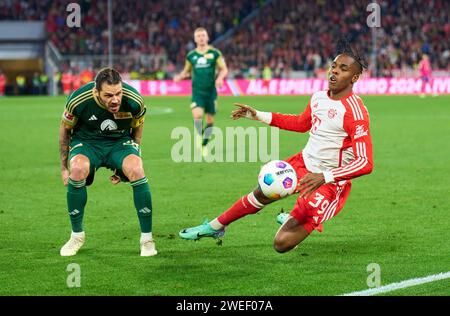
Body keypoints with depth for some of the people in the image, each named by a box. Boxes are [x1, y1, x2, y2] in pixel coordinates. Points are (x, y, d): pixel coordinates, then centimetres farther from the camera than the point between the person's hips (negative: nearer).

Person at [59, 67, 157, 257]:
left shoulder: (134, 101, -21)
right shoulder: (78, 100, -24)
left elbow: (137, 128, 1)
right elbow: (65, 129, -3)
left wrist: (126, 167, -2)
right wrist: (64, 167, -2)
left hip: (121, 141, 0)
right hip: (86, 141, 0)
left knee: (137, 171, -31)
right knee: (77, 170, -33)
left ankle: (147, 239, -16)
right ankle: (77, 235, -12)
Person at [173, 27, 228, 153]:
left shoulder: (214, 53, -1)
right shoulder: (191, 55, 5)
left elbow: (224, 69, 3)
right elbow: (187, 71, 19)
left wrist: (220, 78, -17)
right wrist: (180, 76, -2)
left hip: (211, 91, 0)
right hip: (197, 91, 0)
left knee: (210, 119, 5)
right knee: (197, 115, -23)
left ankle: (205, 145, 23)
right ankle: (199, 134, 5)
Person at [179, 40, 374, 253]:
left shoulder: (355, 112, -24)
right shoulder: (319, 98, 2)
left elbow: (365, 163, -29)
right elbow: (301, 123, 24)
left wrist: (324, 177, -38)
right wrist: (258, 116, 19)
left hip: (329, 182, -7)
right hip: (303, 163, 7)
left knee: (282, 244, -13)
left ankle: (293, 222, 22)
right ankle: (215, 227, 43)